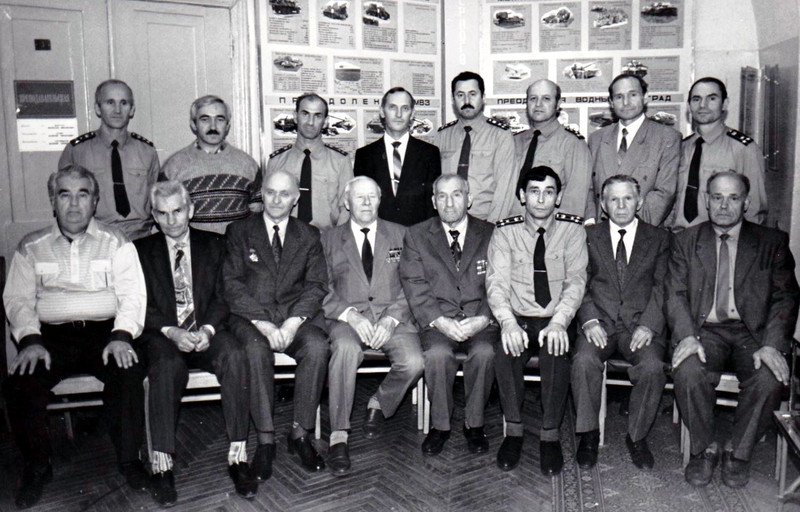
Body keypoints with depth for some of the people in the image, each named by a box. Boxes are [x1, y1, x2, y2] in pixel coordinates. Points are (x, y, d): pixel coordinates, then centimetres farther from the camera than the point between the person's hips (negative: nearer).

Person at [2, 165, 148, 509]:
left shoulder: (116, 243, 10)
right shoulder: (31, 248, 15)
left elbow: (132, 295, 2)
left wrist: (121, 336, -15)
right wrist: (30, 341, -9)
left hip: (106, 333, -1)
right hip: (51, 336, 2)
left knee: (128, 374, -30)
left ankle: (129, 460, -10)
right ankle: (37, 466, 0)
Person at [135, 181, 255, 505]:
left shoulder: (213, 245, 15)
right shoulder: (141, 250, 13)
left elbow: (222, 297, 7)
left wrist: (207, 329, -14)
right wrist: (171, 332, -16)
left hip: (206, 332, 1)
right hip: (162, 335, -1)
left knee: (234, 355, -31)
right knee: (168, 364, -35)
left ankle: (238, 457, -28)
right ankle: (161, 464, -29)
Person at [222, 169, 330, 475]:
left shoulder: (309, 236, 14)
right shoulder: (239, 231, 10)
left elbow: (316, 286, 4)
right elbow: (232, 284, -1)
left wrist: (293, 323, -14)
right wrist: (263, 323, -16)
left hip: (298, 315, 1)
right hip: (251, 317, -1)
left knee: (318, 346, -29)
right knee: (256, 350, -33)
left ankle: (300, 433, -15)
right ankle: (265, 439, -20)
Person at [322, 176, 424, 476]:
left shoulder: (399, 235, 16)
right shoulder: (329, 239, 14)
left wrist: (391, 319, -10)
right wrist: (351, 316, -13)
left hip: (392, 317, 1)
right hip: (346, 318, -1)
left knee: (413, 362, -27)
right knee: (346, 348, -35)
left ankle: (379, 404, 5)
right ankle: (338, 435, -26)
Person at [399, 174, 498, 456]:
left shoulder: (490, 234, 9)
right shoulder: (416, 235, 9)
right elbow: (415, 286, -1)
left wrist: (482, 320, -15)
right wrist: (440, 321, -15)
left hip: (480, 321, 0)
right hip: (438, 322, 0)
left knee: (484, 353, -30)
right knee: (437, 354, -30)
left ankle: (474, 424, -7)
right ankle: (440, 425, -7)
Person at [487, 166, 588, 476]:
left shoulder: (572, 231, 4)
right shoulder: (505, 233, 4)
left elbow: (576, 281, -6)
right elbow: (496, 282, -7)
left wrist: (559, 322, -24)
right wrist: (508, 322, -27)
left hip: (556, 320, 0)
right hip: (518, 319, 1)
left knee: (555, 354, -32)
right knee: (505, 353, -30)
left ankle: (550, 435, -15)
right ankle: (513, 430, -11)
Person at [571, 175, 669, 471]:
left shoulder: (659, 239, 14)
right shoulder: (589, 236, 14)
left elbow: (662, 287, 3)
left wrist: (648, 324, -13)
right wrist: (589, 320, -11)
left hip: (641, 322, 0)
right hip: (600, 321, 0)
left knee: (652, 366, -29)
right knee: (584, 360, -30)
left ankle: (637, 436, -5)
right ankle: (588, 434, -9)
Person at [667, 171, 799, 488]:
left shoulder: (772, 242, 10)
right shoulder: (685, 241, 11)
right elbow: (675, 294, 2)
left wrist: (772, 344, -15)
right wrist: (687, 336, -17)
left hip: (753, 332, 0)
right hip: (704, 330, 0)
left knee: (770, 378, -29)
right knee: (688, 371, -30)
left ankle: (738, 453, -3)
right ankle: (703, 450, -4)